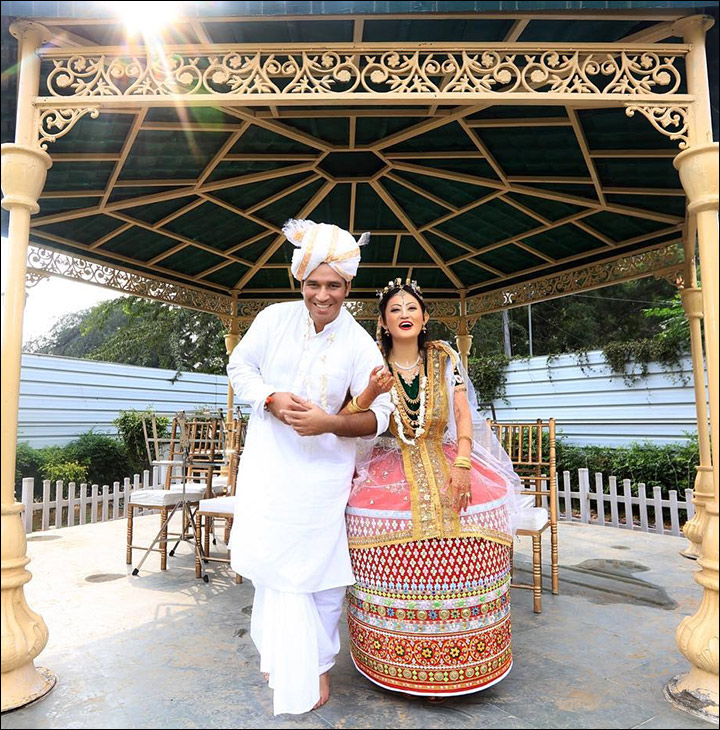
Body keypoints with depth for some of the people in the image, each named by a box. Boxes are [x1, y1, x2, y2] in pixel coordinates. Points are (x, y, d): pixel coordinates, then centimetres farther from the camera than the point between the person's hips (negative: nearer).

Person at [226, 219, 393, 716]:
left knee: (318, 565, 6)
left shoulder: (359, 344, -9)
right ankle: (283, 660, 36)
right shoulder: (275, 319, -4)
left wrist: (331, 423, -29)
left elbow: (378, 416, -11)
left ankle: (316, 663, 30)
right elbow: (240, 366, 6)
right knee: (273, 559, 12)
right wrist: (271, 399, -13)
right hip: (269, 460, 2)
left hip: (322, 466, -2)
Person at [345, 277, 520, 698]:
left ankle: (452, 656, -2)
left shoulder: (444, 357, 7)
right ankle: (401, 660, -1)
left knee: (467, 524, -19)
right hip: (389, 463, -1)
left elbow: (463, 414, 2)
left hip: (443, 457, 1)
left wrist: (462, 465, -12)